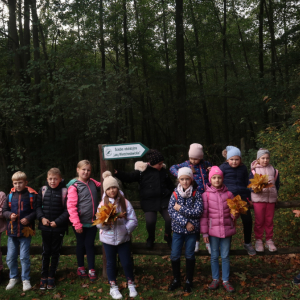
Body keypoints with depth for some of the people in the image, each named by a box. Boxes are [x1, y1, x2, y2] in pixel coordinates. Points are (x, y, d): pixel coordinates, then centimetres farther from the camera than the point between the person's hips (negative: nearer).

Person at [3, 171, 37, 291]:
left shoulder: (32, 195, -5)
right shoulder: (10, 195, 3)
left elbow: (36, 211, -3)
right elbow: (4, 210, 9)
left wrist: (28, 218, -17)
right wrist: (10, 215, -11)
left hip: (25, 231, -3)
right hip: (12, 231, 3)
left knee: (24, 257, 2)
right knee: (10, 257, 11)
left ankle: (25, 279, 18)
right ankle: (13, 278, 31)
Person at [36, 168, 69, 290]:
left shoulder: (64, 191, -11)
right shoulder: (43, 190, -1)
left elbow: (67, 210, -10)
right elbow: (38, 206, 5)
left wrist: (57, 222, -15)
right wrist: (42, 218, -9)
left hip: (59, 227, -2)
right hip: (45, 227, 2)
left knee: (55, 252, 11)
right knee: (46, 251, 10)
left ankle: (51, 276, 23)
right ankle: (44, 276, 22)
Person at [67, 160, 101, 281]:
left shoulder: (93, 183, 3)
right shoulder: (74, 187, -12)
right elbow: (71, 206, -15)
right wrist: (77, 224, -16)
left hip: (92, 222, 3)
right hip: (80, 223, -3)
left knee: (90, 245, 11)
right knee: (81, 245, 14)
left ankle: (91, 270, 22)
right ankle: (81, 268, 33)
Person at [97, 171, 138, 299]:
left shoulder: (125, 203, -8)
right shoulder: (103, 204, -6)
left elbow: (133, 220, -9)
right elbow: (99, 224, -7)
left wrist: (126, 229, -23)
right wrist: (106, 223, -27)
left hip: (123, 238, 0)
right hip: (108, 239, 1)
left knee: (127, 262, 7)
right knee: (111, 263, 14)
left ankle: (131, 285, 29)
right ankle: (113, 287, 29)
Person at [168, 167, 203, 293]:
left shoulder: (196, 194, -6)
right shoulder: (175, 194, -2)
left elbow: (198, 212, -14)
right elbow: (171, 211, -9)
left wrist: (180, 208, -16)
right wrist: (185, 222, -17)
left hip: (192, 230, -1)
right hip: (178, 229, 1)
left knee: (189, 255, 9)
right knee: (174, 255, 5)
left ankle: (189, 281, 26)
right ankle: (176, 279, 26)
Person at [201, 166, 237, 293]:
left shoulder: (228, 194, 0)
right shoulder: (206, 195, -4)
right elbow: (204, 215, -3)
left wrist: (234, 215, -11)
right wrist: (204, 232, -5)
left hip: (227, 229, 1)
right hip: (213, 230, -1)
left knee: (225, 256, 9)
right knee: (214, 256, 11)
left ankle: (225, 281, 22)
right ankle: (215, 279, 27)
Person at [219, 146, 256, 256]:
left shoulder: (243, 168, 13)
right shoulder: (223, 167, 2)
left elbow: (247, 183, 20)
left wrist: (249, 198, 17)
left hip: (242, 196, 3)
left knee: (247, 219, -6)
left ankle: (247, 243, 15)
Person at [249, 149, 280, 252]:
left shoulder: (274, 171, 7)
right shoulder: (254, 171, -3)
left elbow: (277, 185, 16)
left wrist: (275, 195, 10)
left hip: (271, 199, 3)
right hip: (258, 199, -3)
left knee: (269, 221, 9)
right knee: (259, 221, 3)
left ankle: (269, 240, 22)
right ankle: (258, 240, 16)